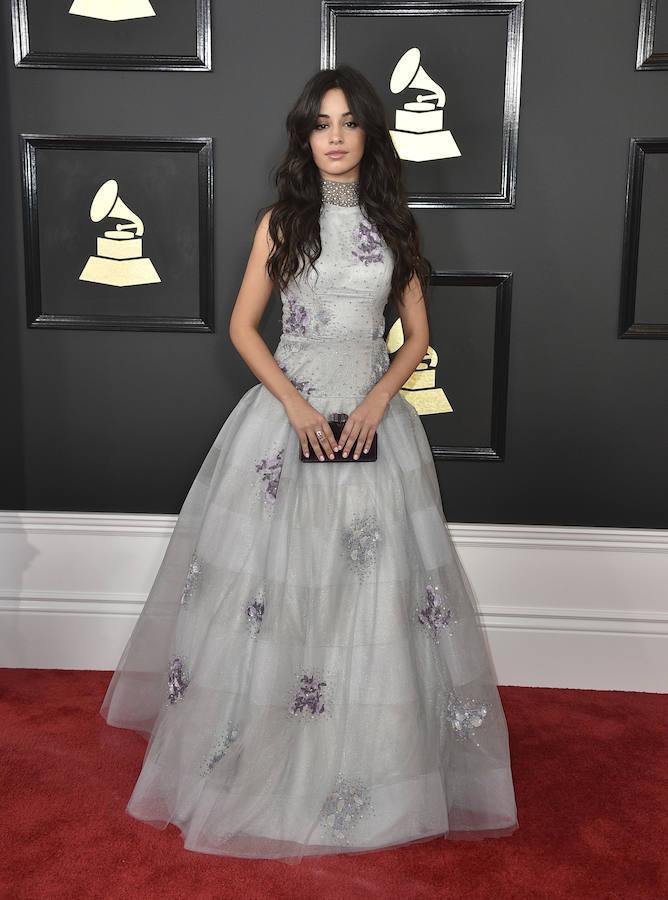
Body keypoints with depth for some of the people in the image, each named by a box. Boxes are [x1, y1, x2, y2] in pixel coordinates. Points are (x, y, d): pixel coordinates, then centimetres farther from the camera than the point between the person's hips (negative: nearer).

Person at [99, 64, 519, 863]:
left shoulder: (395, 225, 7)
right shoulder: (281, 222, 4)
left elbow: (416, 337, 8)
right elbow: (242, 327, 2)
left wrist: (377, 399, -10)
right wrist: (296, 404, -10)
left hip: (375, 420, 1)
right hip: (287, 417, -1)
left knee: (374, 591, 1)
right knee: (273, 587, 1)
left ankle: (374, 774, 18)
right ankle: (263, 761, 20)